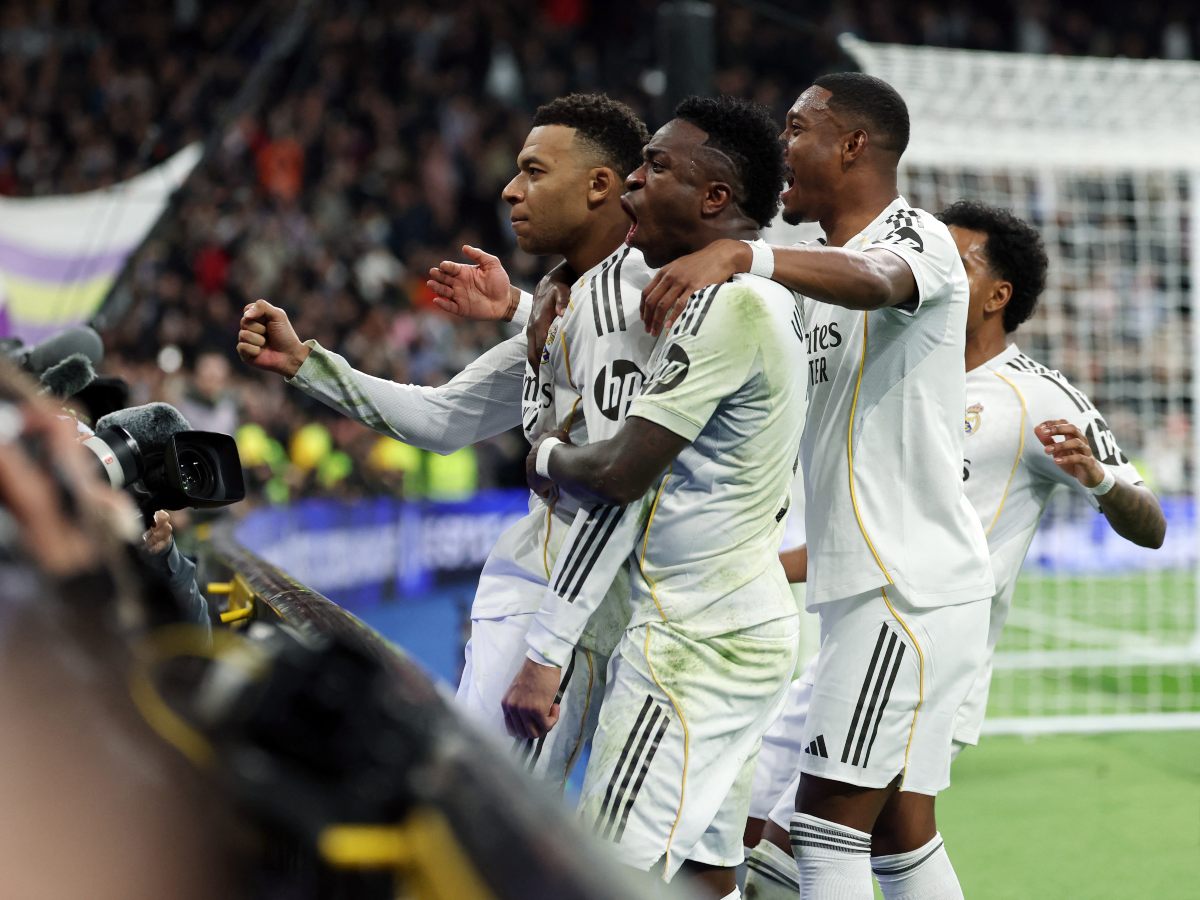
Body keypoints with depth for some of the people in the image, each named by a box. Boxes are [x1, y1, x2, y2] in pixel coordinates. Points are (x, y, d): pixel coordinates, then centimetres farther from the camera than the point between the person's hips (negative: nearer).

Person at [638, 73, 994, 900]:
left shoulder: (916, 236, -10)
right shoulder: (819, 267, 21)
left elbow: (873, 279, -34)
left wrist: (738, 257, -50)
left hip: (912, 588, -10)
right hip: (862, 583, 10)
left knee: (826, 828, -14)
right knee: (898, 832, 11)